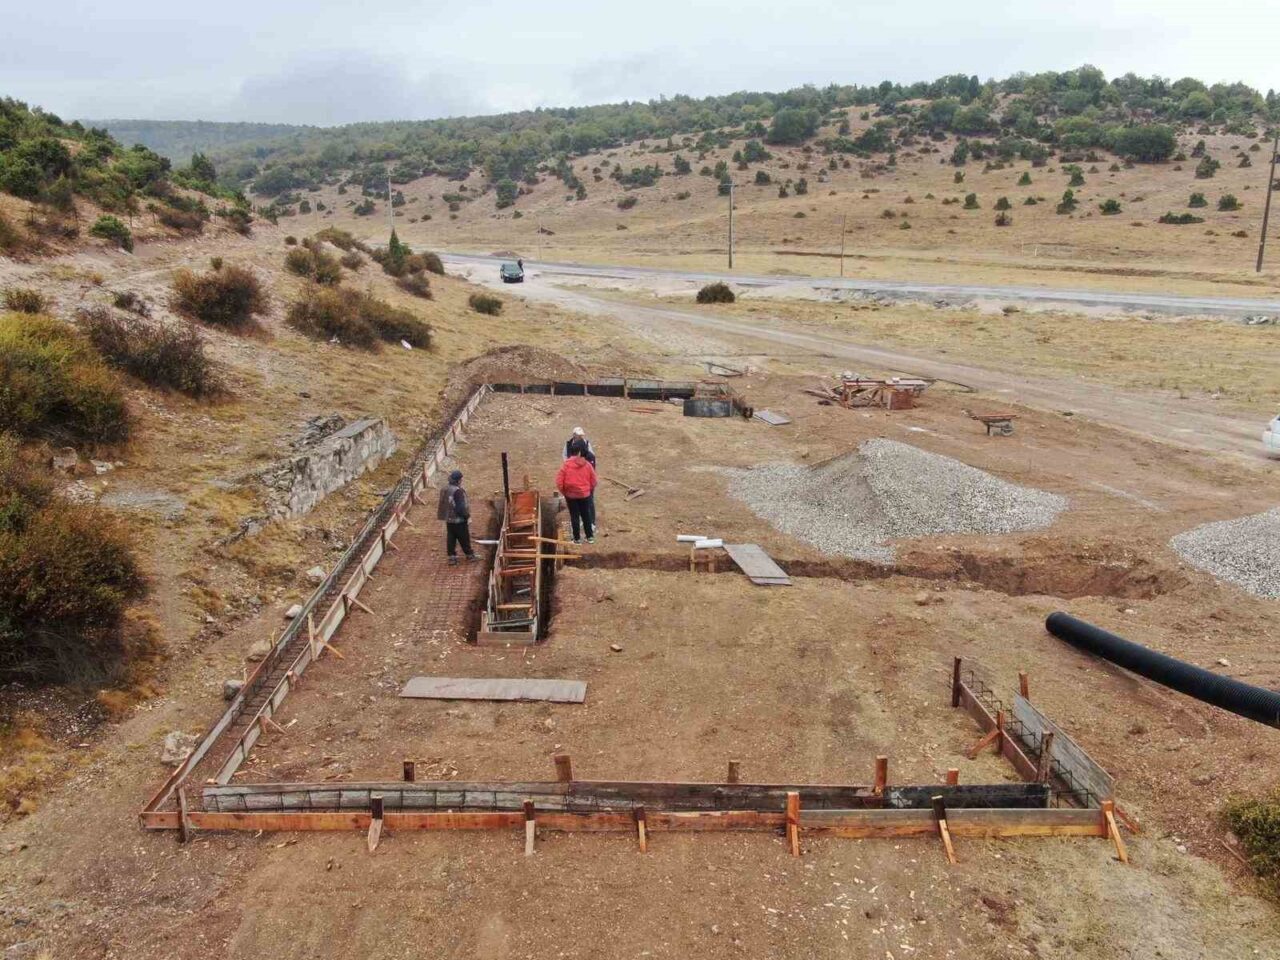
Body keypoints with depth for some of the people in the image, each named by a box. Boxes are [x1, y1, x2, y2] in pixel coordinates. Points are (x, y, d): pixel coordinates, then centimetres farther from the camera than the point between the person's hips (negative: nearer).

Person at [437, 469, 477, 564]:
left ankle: (452, 557, 15)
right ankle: (469, 554, 21)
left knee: (451, 538, 12)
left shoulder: (444, 490, 3)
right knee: (464, 538, 8)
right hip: (459, 520, -8)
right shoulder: (458, 491, -24)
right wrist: (467, 516, -13)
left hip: (449, 520, 8)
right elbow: (461, 507, -25)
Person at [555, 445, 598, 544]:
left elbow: (559, 481, -11)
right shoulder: (587, 464, -7)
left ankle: (577, 538, 14)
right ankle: (590, 536, 21)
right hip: (585, 494, 2)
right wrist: (590, 491, 16)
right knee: (586, 515, 15)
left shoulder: (566, 464, -12)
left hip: (571, 495, -1)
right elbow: (593, 481, 0)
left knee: (574, 516, 9)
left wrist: (563, 492, 4)